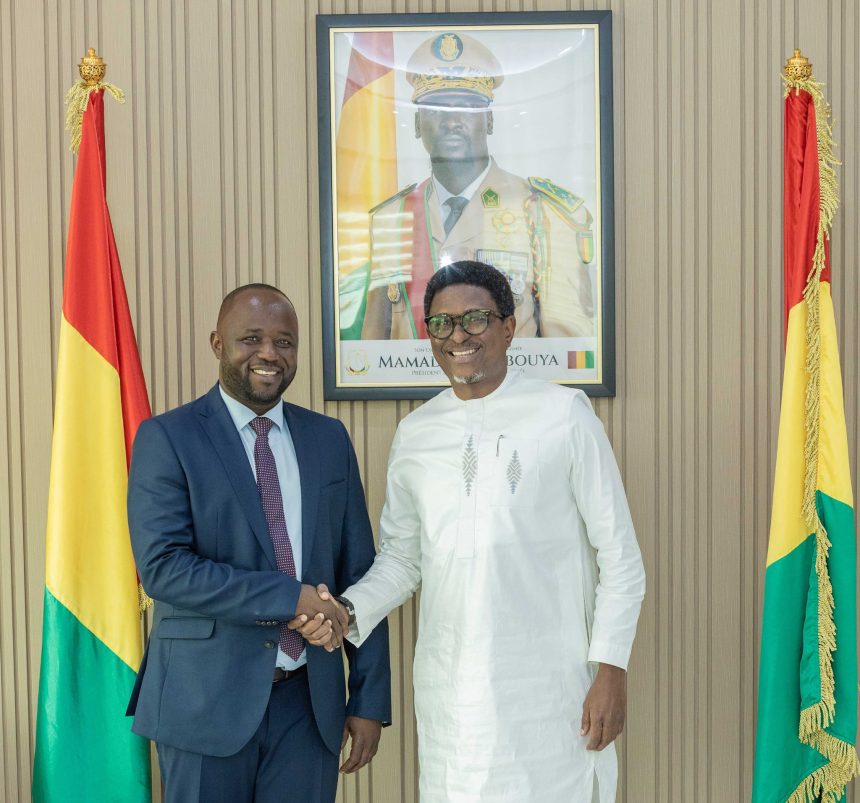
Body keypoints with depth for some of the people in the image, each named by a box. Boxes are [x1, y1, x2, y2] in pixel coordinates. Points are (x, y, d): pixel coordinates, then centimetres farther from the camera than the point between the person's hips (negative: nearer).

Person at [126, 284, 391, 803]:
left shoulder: (330, 439, 7)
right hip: (209, 701, -3)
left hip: (311, 702, 3)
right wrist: (292, 597, -19)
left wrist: (370, 699, 4)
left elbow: (358, 572, 7)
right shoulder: (168, 438, -5)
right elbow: (163, 566, -15)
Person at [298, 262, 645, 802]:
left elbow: (619, 555, -3)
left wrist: (611, 670, -7)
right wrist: (350, 611, -4)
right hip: (449, 691, 3)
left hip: (548, 686, -3)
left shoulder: (564, 415, -5)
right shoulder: (414, 434, 7)